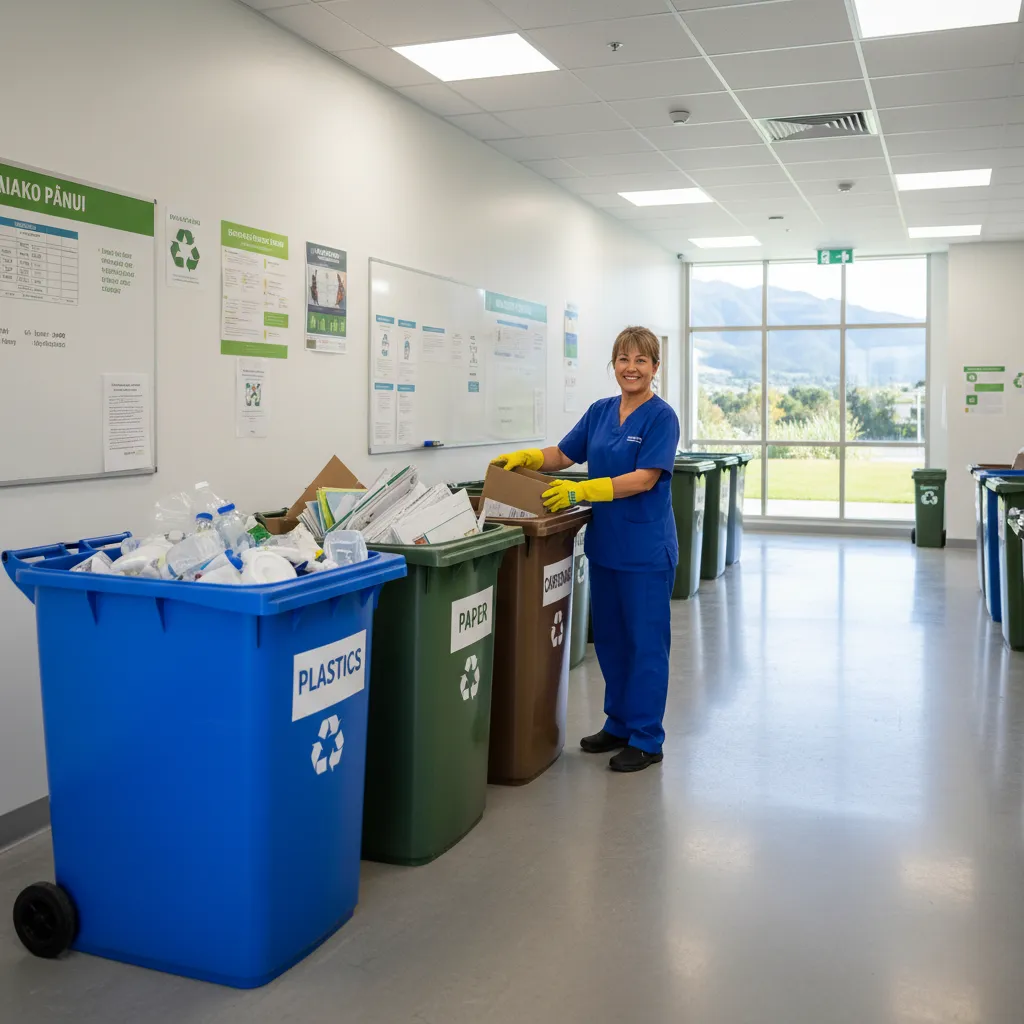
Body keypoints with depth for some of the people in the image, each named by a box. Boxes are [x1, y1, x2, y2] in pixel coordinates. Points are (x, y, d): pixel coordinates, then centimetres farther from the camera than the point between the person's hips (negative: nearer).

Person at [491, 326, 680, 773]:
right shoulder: (599, 412, 10)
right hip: (604, 544, 7)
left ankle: (646, 738, 12)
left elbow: (644, 479, -19)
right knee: (610, 638, 14)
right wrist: (525, 458, -5)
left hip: (646, 549, -6)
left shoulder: (661, 417, -10)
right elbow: (562, 455, 13)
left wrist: (581, 491, -27)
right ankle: (618, 724, 28)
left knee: (645, 640, 2)